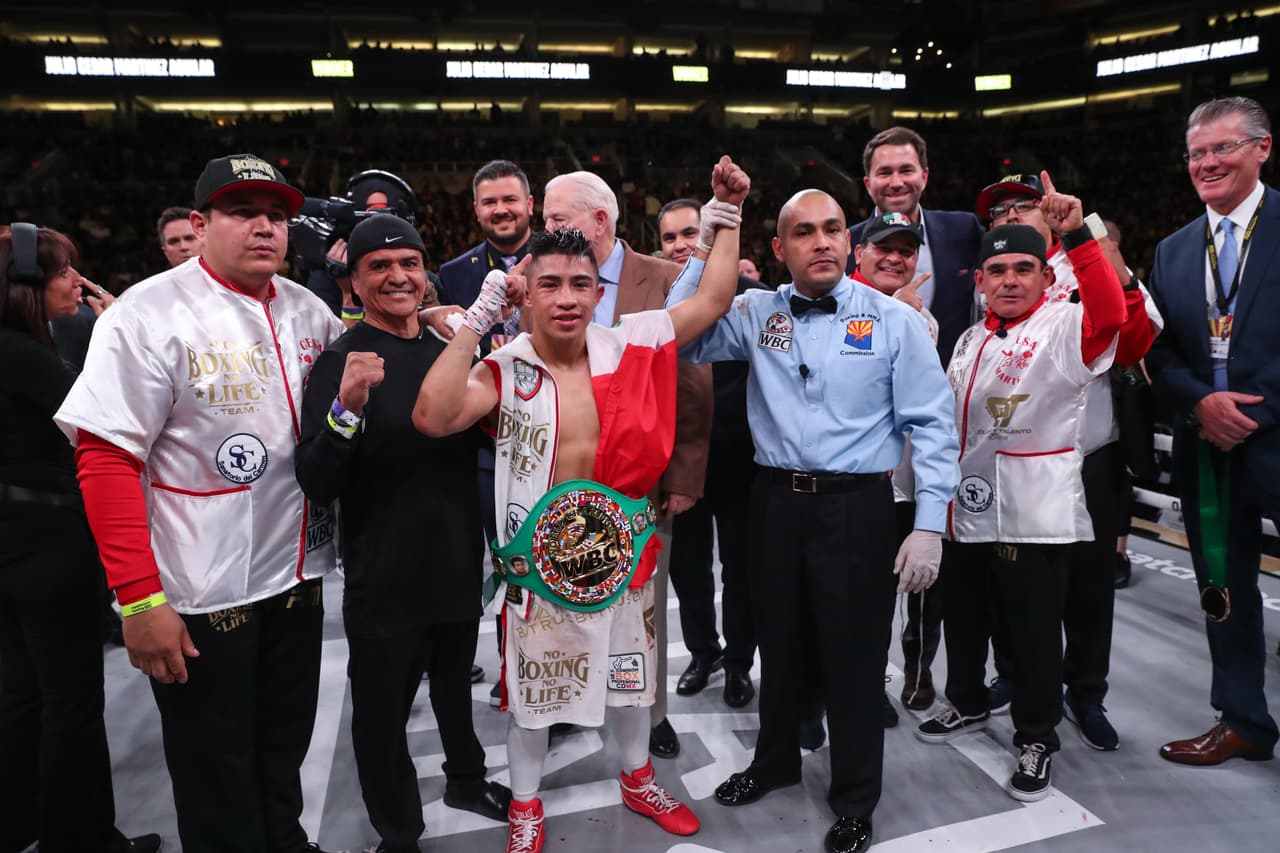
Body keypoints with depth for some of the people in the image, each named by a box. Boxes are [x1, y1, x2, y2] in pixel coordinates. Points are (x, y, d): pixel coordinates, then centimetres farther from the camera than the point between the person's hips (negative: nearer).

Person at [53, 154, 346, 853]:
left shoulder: (307, 310, 5)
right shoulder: (150, 314, -13)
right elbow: (105, 457, -16)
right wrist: (138, 599, -20)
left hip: (297, 575, 6)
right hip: (199, 597, -5)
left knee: (284, 748, 22)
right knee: (217, 775, 11)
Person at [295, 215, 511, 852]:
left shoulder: (450, 350, 3)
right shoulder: (341, 361, -14)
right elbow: (318, 487, -22)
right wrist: (346, 407, -39)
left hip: (459, 566, 5)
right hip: (384, 580, -5)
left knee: (456, 687, 26)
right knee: (382, 716, 11)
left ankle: (466, 778, 49)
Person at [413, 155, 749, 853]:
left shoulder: (629, 345, -7)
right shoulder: (504, 369, -14)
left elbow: (713, 300, 0)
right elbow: (433, 417, -30)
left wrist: (727, 210, -4)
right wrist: (479, 316, -29)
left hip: (622, 540, 3)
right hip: (539, 549, -3)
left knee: (629, 667, 22)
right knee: (532, 680, 15)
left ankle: (637, 779, 48)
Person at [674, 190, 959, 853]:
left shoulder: (894, 320, -4)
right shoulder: (755, 313, 4)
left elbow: (932, 425, -4)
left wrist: (929, 525, -11)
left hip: (858, 506, -3)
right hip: (775, 501, 3)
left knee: (854, 656, 8)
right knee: (778, 643, 19)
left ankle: (854, 799, 30)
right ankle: (775, 760, 43)